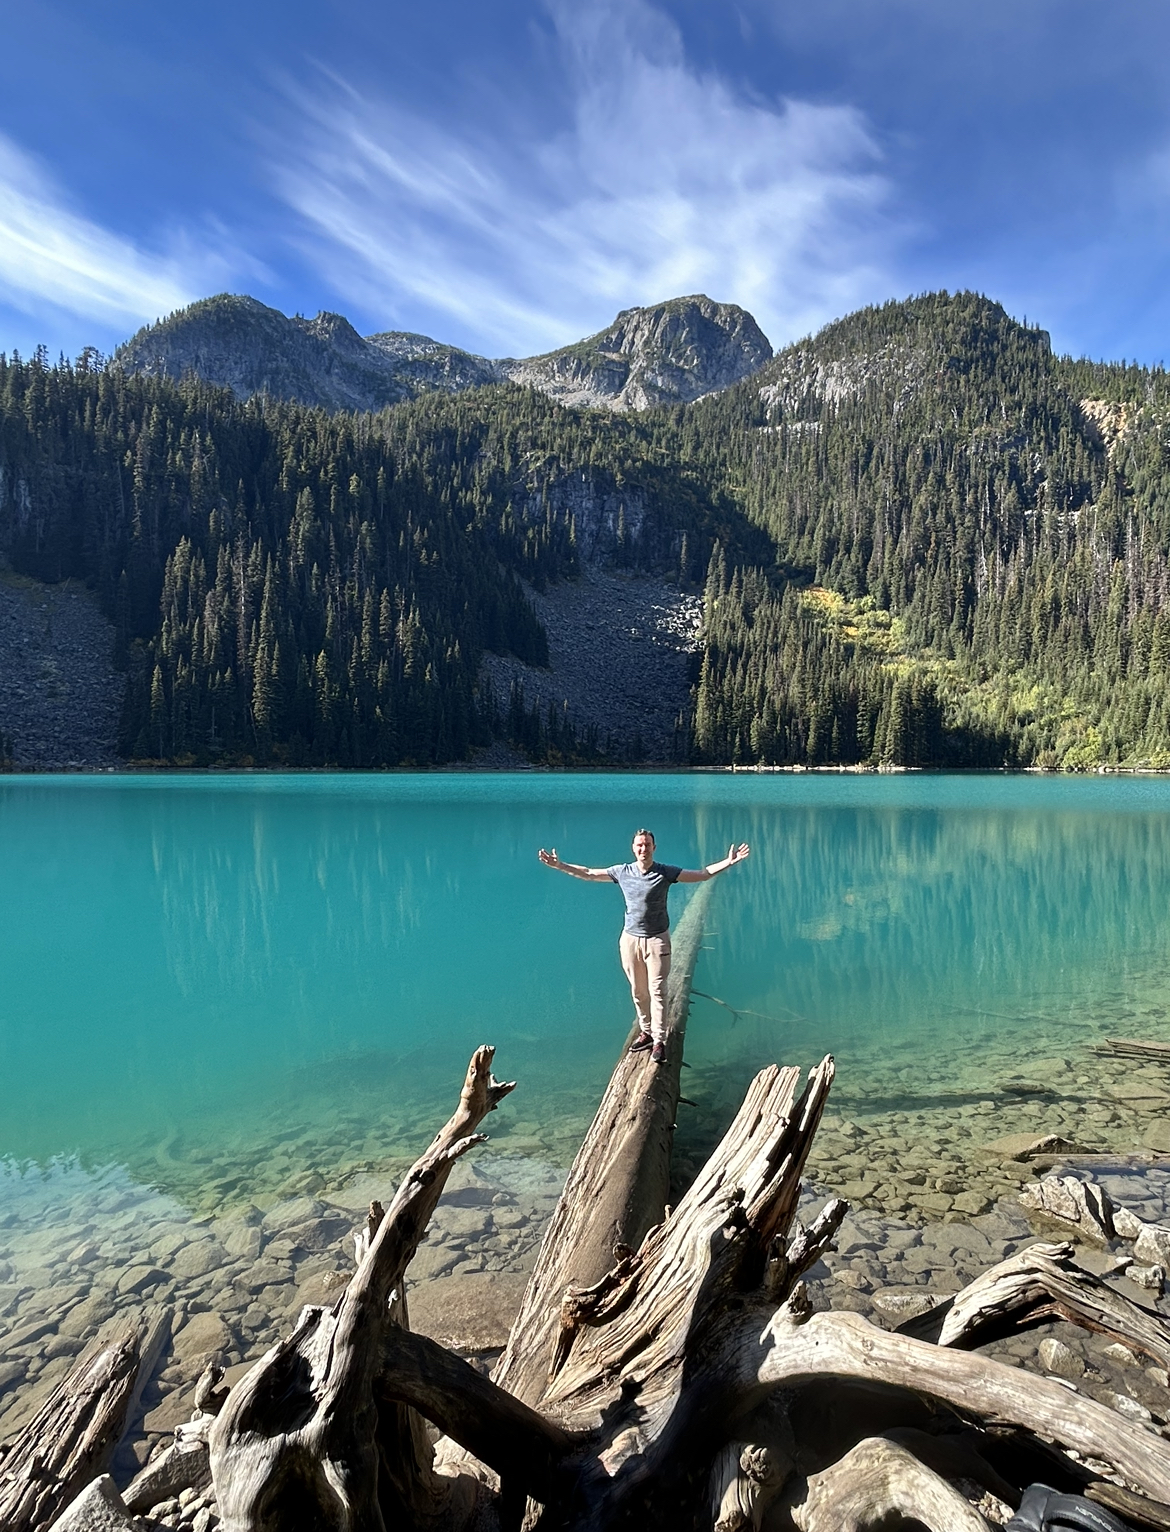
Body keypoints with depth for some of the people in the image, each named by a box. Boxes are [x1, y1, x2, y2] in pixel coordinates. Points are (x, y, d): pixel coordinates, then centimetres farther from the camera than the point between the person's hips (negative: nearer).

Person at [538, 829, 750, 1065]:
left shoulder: (665, 872, -8)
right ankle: (646, 1031, 29)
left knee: (657, 991, -2)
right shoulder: (622, 872, -1)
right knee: (638, 991, 12)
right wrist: (559, 866, 2)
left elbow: (702, 874, -8)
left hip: (657, 940, -3)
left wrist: (728, 862, -20)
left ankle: (659, 1041, 7)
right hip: (630, 939, 3)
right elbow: (588, 874, 7)